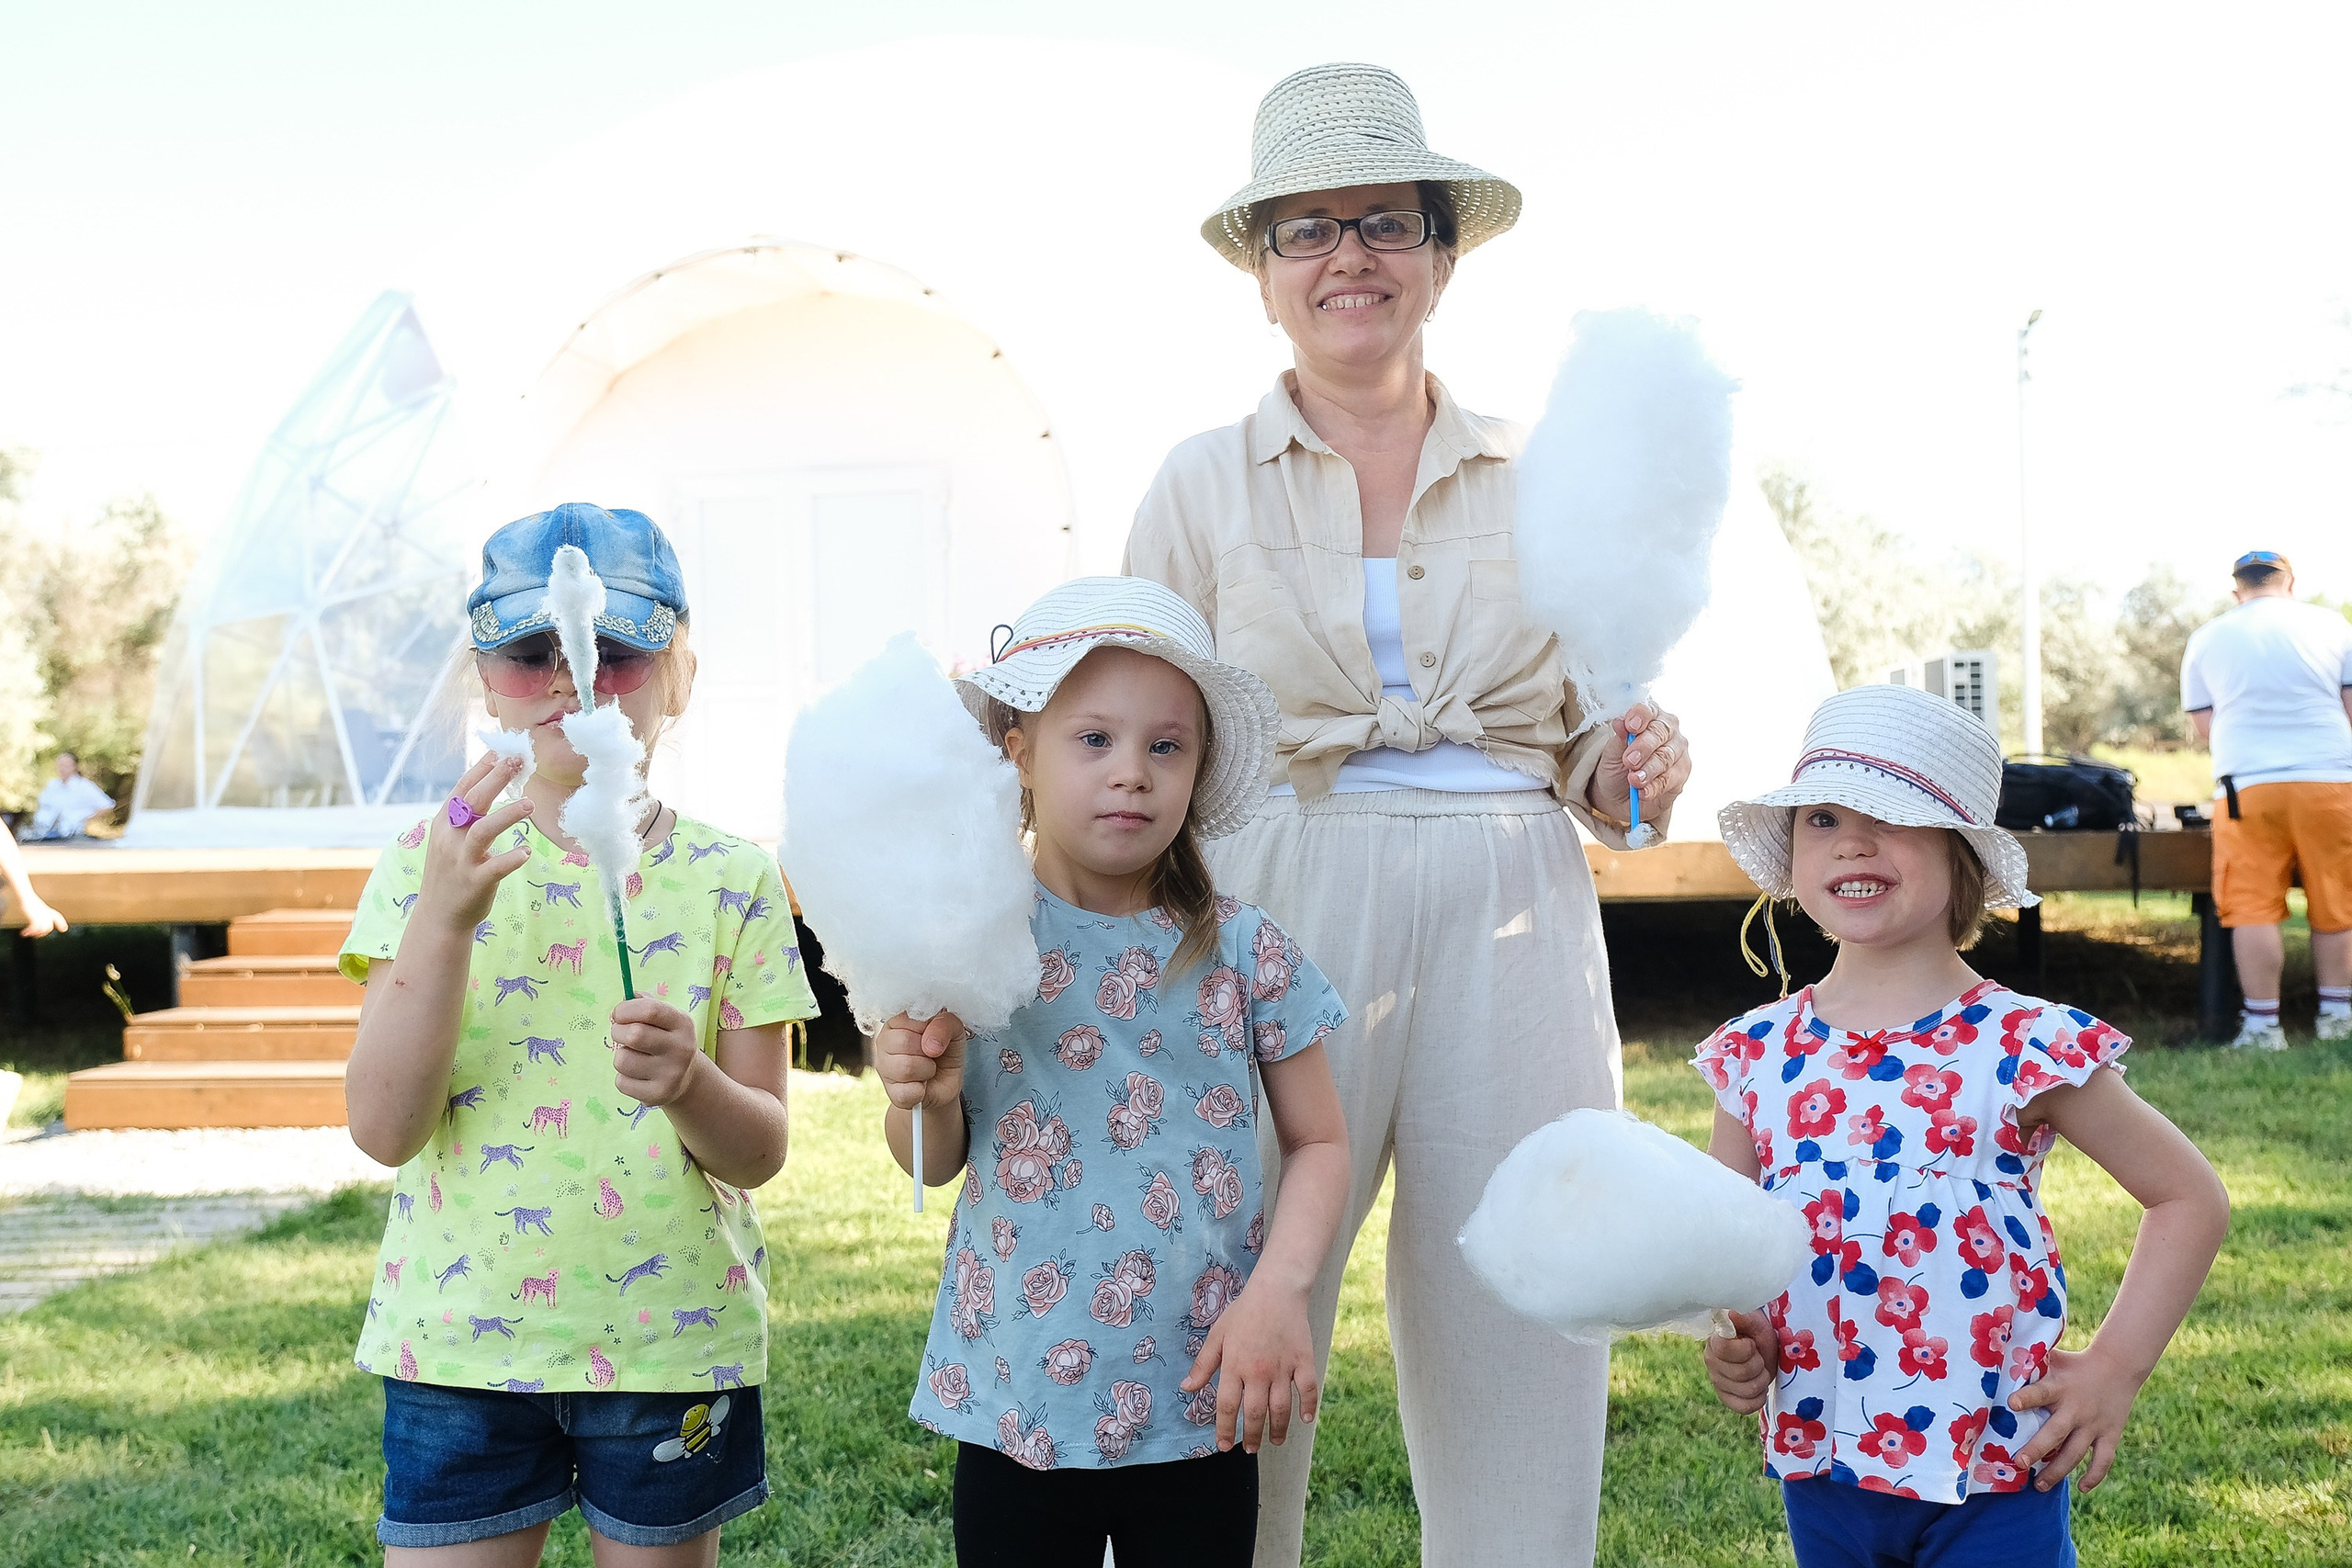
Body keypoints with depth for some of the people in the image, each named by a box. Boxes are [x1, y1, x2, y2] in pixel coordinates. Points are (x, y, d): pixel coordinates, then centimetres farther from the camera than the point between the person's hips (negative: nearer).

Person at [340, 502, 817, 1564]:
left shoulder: (730, 878, -2)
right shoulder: (430, 862, -3)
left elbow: (761, 1151, -4)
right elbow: (384, 1128, -12)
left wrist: (689, 1083, -25)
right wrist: (444, 916, -23)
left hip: (671, 1342, 1)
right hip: (457, 1340, 0)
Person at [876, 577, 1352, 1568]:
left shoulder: (1246, 953, -5)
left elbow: (1318, 1143, 3)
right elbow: (935, 1162, 6)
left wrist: (1280, 1294, -10)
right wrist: (927, 1098, -15)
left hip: (1200, 1411, 0)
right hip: (1016, 1410, 0)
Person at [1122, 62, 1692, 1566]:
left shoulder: (1537, 481, 13)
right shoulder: (1204, 484, 8)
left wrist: (1623, 769, -4)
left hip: (1513, 928, 2)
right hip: (1278, 917, -1)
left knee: (1514, 1344, 3)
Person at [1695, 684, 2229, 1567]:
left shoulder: (2024, 1048, -10)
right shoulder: (1757, 1055, 0)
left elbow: (2191, 1198, -2)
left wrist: (2116, 1365, -8)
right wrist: (1729, 1341, -8)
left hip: (1992, 1471, -3)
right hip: (1818, 1466, 4)